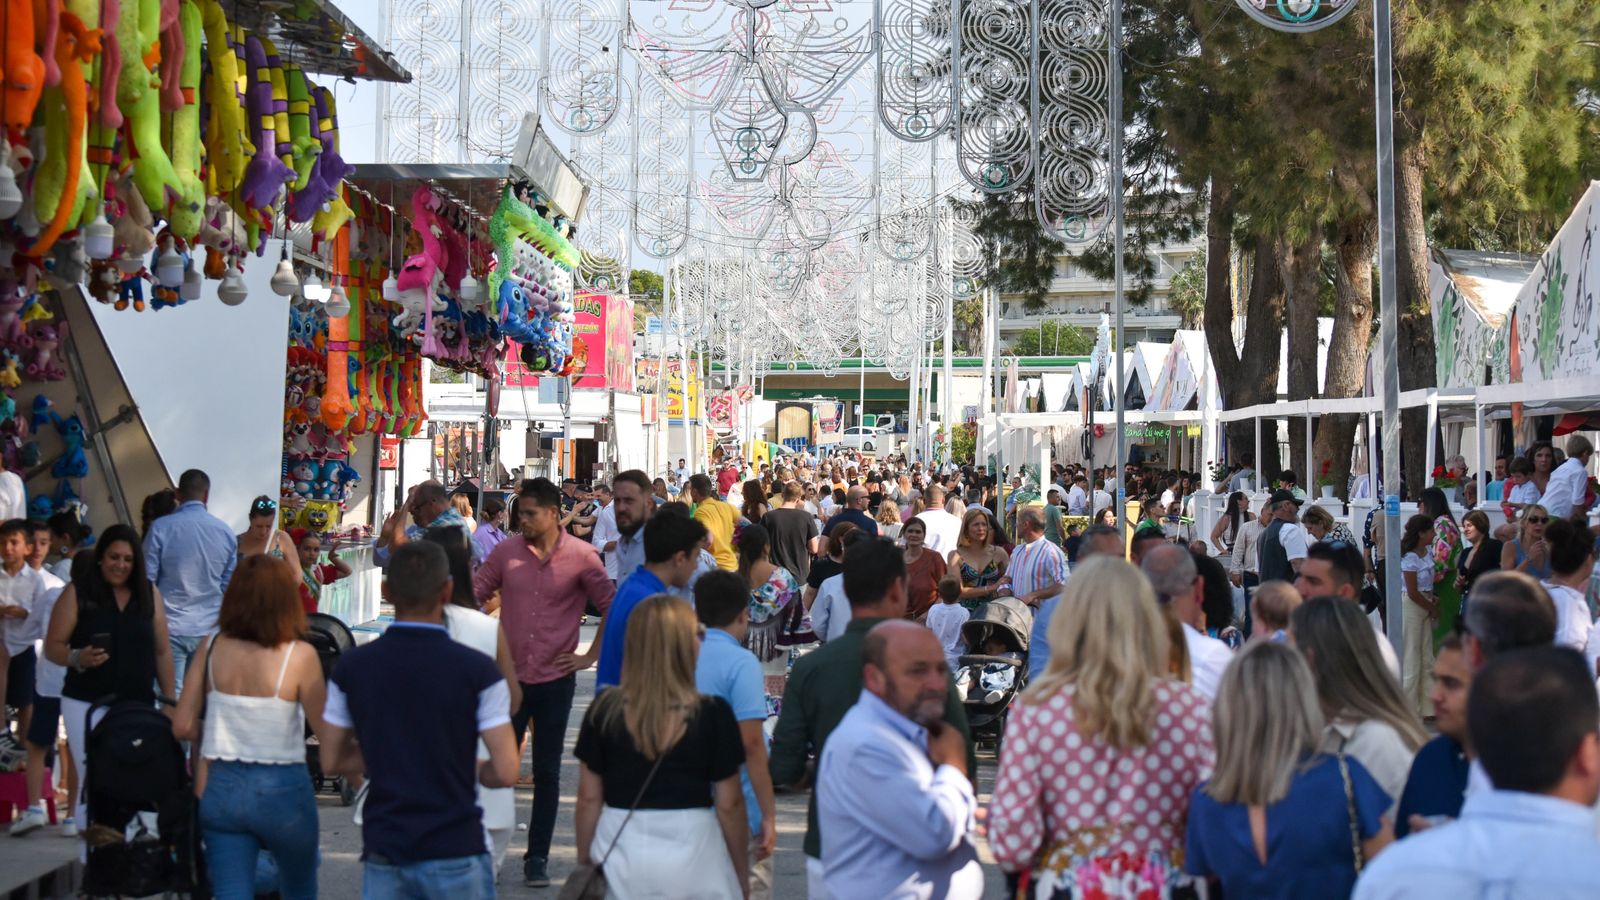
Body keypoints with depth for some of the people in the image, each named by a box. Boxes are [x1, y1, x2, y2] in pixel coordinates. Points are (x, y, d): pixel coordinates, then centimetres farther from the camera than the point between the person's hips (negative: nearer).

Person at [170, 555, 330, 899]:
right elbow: (326, 732, -12)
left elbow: (183, 726, 1)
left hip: (220, 786, 3)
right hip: (281, 789, -3)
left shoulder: (211, 648, -3)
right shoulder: (299, 656, -14)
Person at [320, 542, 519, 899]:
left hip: (383, 853, 3)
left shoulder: (352, 667, -1)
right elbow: (505, 772, -12)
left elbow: (332, 761, 8)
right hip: (454, 853, -3)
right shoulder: (476, 669, -11)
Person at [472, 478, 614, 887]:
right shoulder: (506, 552, 1)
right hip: (509, 676, 1)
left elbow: (611, 607, 2)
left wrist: (591, 656, 0)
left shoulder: (581, 556, -5)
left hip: (556, 678, -1)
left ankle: (538, 856, 17)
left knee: (547, 773, 7)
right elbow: (473, 594, 5)